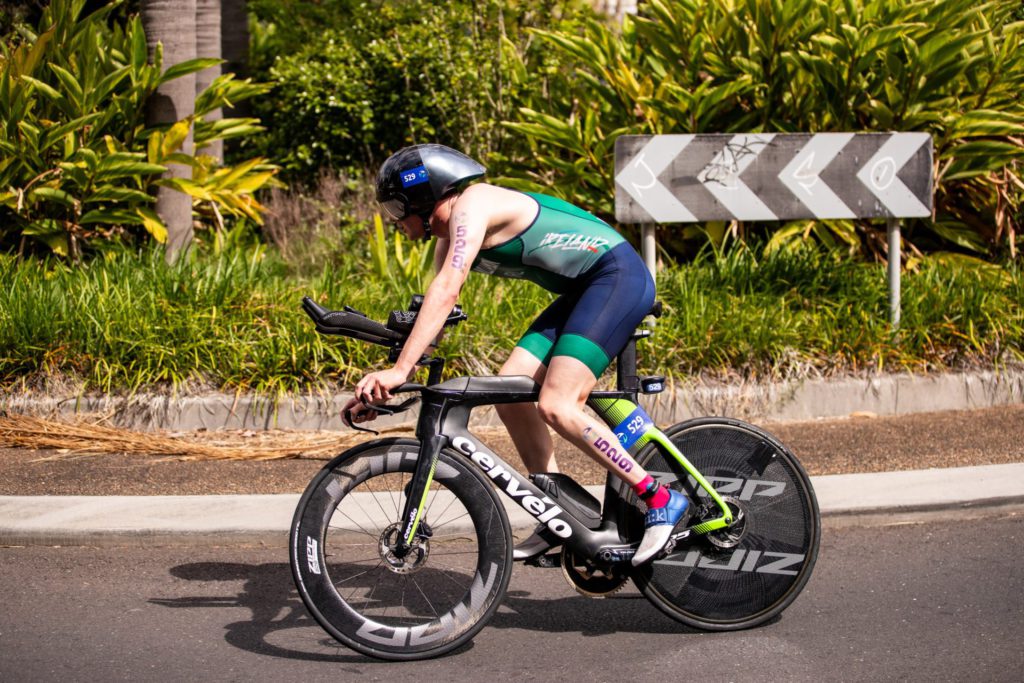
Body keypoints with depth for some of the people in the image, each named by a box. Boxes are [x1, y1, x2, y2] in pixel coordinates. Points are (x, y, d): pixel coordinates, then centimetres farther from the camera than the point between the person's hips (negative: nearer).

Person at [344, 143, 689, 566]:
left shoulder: (473, 206, -17)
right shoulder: (449, 238, 13)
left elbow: (446, 291, -29)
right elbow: (433, 312, 16)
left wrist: (400, 370, -34)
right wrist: (384, 388, 9)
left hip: (619, 277, -10)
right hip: (583, 292, 10)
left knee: (555, 405, -20)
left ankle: (660, 500, -13)